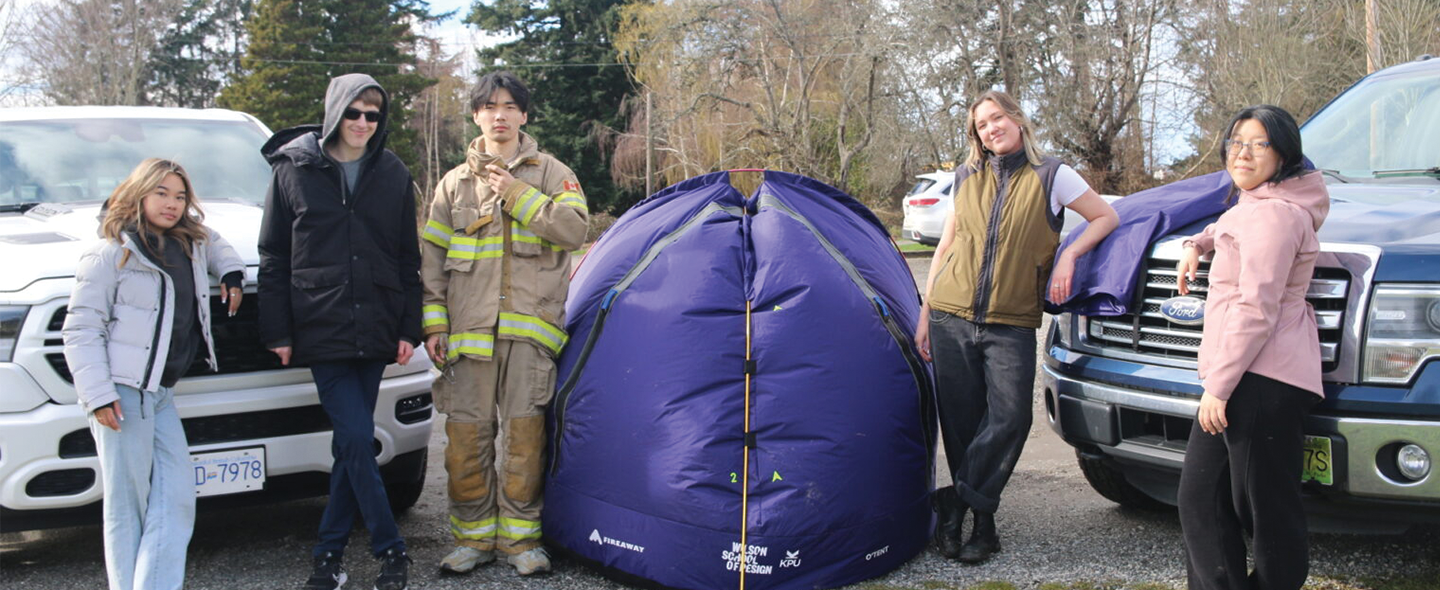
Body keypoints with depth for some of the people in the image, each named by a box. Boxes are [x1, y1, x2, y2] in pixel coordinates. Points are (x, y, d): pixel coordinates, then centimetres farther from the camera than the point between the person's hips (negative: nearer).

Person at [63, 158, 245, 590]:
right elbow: (81, 330, -8)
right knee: (127, 506, -4)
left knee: (176, 501, 0)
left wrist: (231, 272, 20)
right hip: (122, 392, -7)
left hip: (161, 393, 7)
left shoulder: (189, 245, 14)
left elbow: (214, 244, 41)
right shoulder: (111, 255, -6)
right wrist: (97, 394, -16)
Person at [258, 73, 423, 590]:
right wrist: (277, 330, -2)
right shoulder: (294, 170, 2)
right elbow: (273, 257, 3)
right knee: (357, 440, -10)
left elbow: (408, 258, 10)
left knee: (352, 444, 8)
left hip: (374, 332, 3)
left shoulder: (392, 174, 8)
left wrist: (409, 328, 4)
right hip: (322, 330, -3)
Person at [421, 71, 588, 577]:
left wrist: (518, 195, -9)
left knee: (524, 431, -4)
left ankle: (520, 535, 10)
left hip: (529, 326, -2)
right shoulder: (455, 183, 15)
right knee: (467, 434, 0)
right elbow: (433, 260, 13)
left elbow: (574, 228, -6)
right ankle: (474, 536, 15)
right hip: (469, 327, 2)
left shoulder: (550, 173, 10)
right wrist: (434, 322, 4)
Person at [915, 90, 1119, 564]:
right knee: (960, 420, 1)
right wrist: (925, 311, 11)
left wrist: (1068, 257, -8)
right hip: (951, 317, 2)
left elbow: (1106, 217, 8)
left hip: (1011, 324, -2)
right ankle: (981, 522, 13)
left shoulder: (1050, 176, 1)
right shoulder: (966, 177, 10)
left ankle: (956, 508, -2)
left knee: (1009, 417, -15)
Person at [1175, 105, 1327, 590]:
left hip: (1263, 379, -11)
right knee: (1200, 496, 12)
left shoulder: (1272, 213, -12)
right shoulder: (1255, 205, 19)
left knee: (1267, 509, -4)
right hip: (1242, 376, 11)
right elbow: (1230, 227, 46)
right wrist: (1198, 243, 25)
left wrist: (1218, 385, -18)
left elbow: (1256, 310, -18)